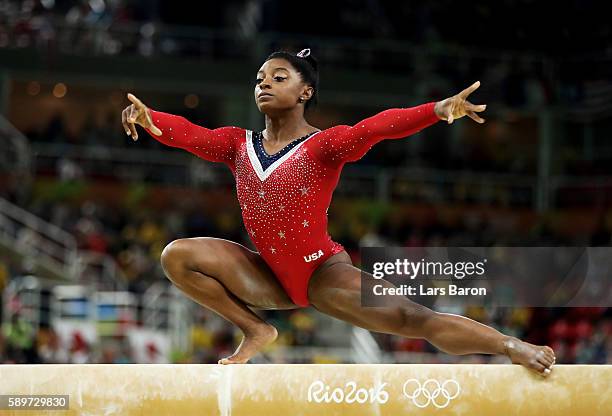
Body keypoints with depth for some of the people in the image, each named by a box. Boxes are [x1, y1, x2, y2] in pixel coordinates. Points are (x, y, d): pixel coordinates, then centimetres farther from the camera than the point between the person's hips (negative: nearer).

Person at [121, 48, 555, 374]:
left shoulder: (324, 145, -10)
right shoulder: (239, 144, 3)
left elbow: (374, 128, -28)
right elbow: (189, 134, -14)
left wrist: (437, 110, -45)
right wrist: (146, 115, -37)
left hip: (323, 273, -5)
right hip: (271, 278, 5)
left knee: (409, 318, -24)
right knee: (178, 256, -8)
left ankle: (514, 347, -20)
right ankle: (255, 330, 5)